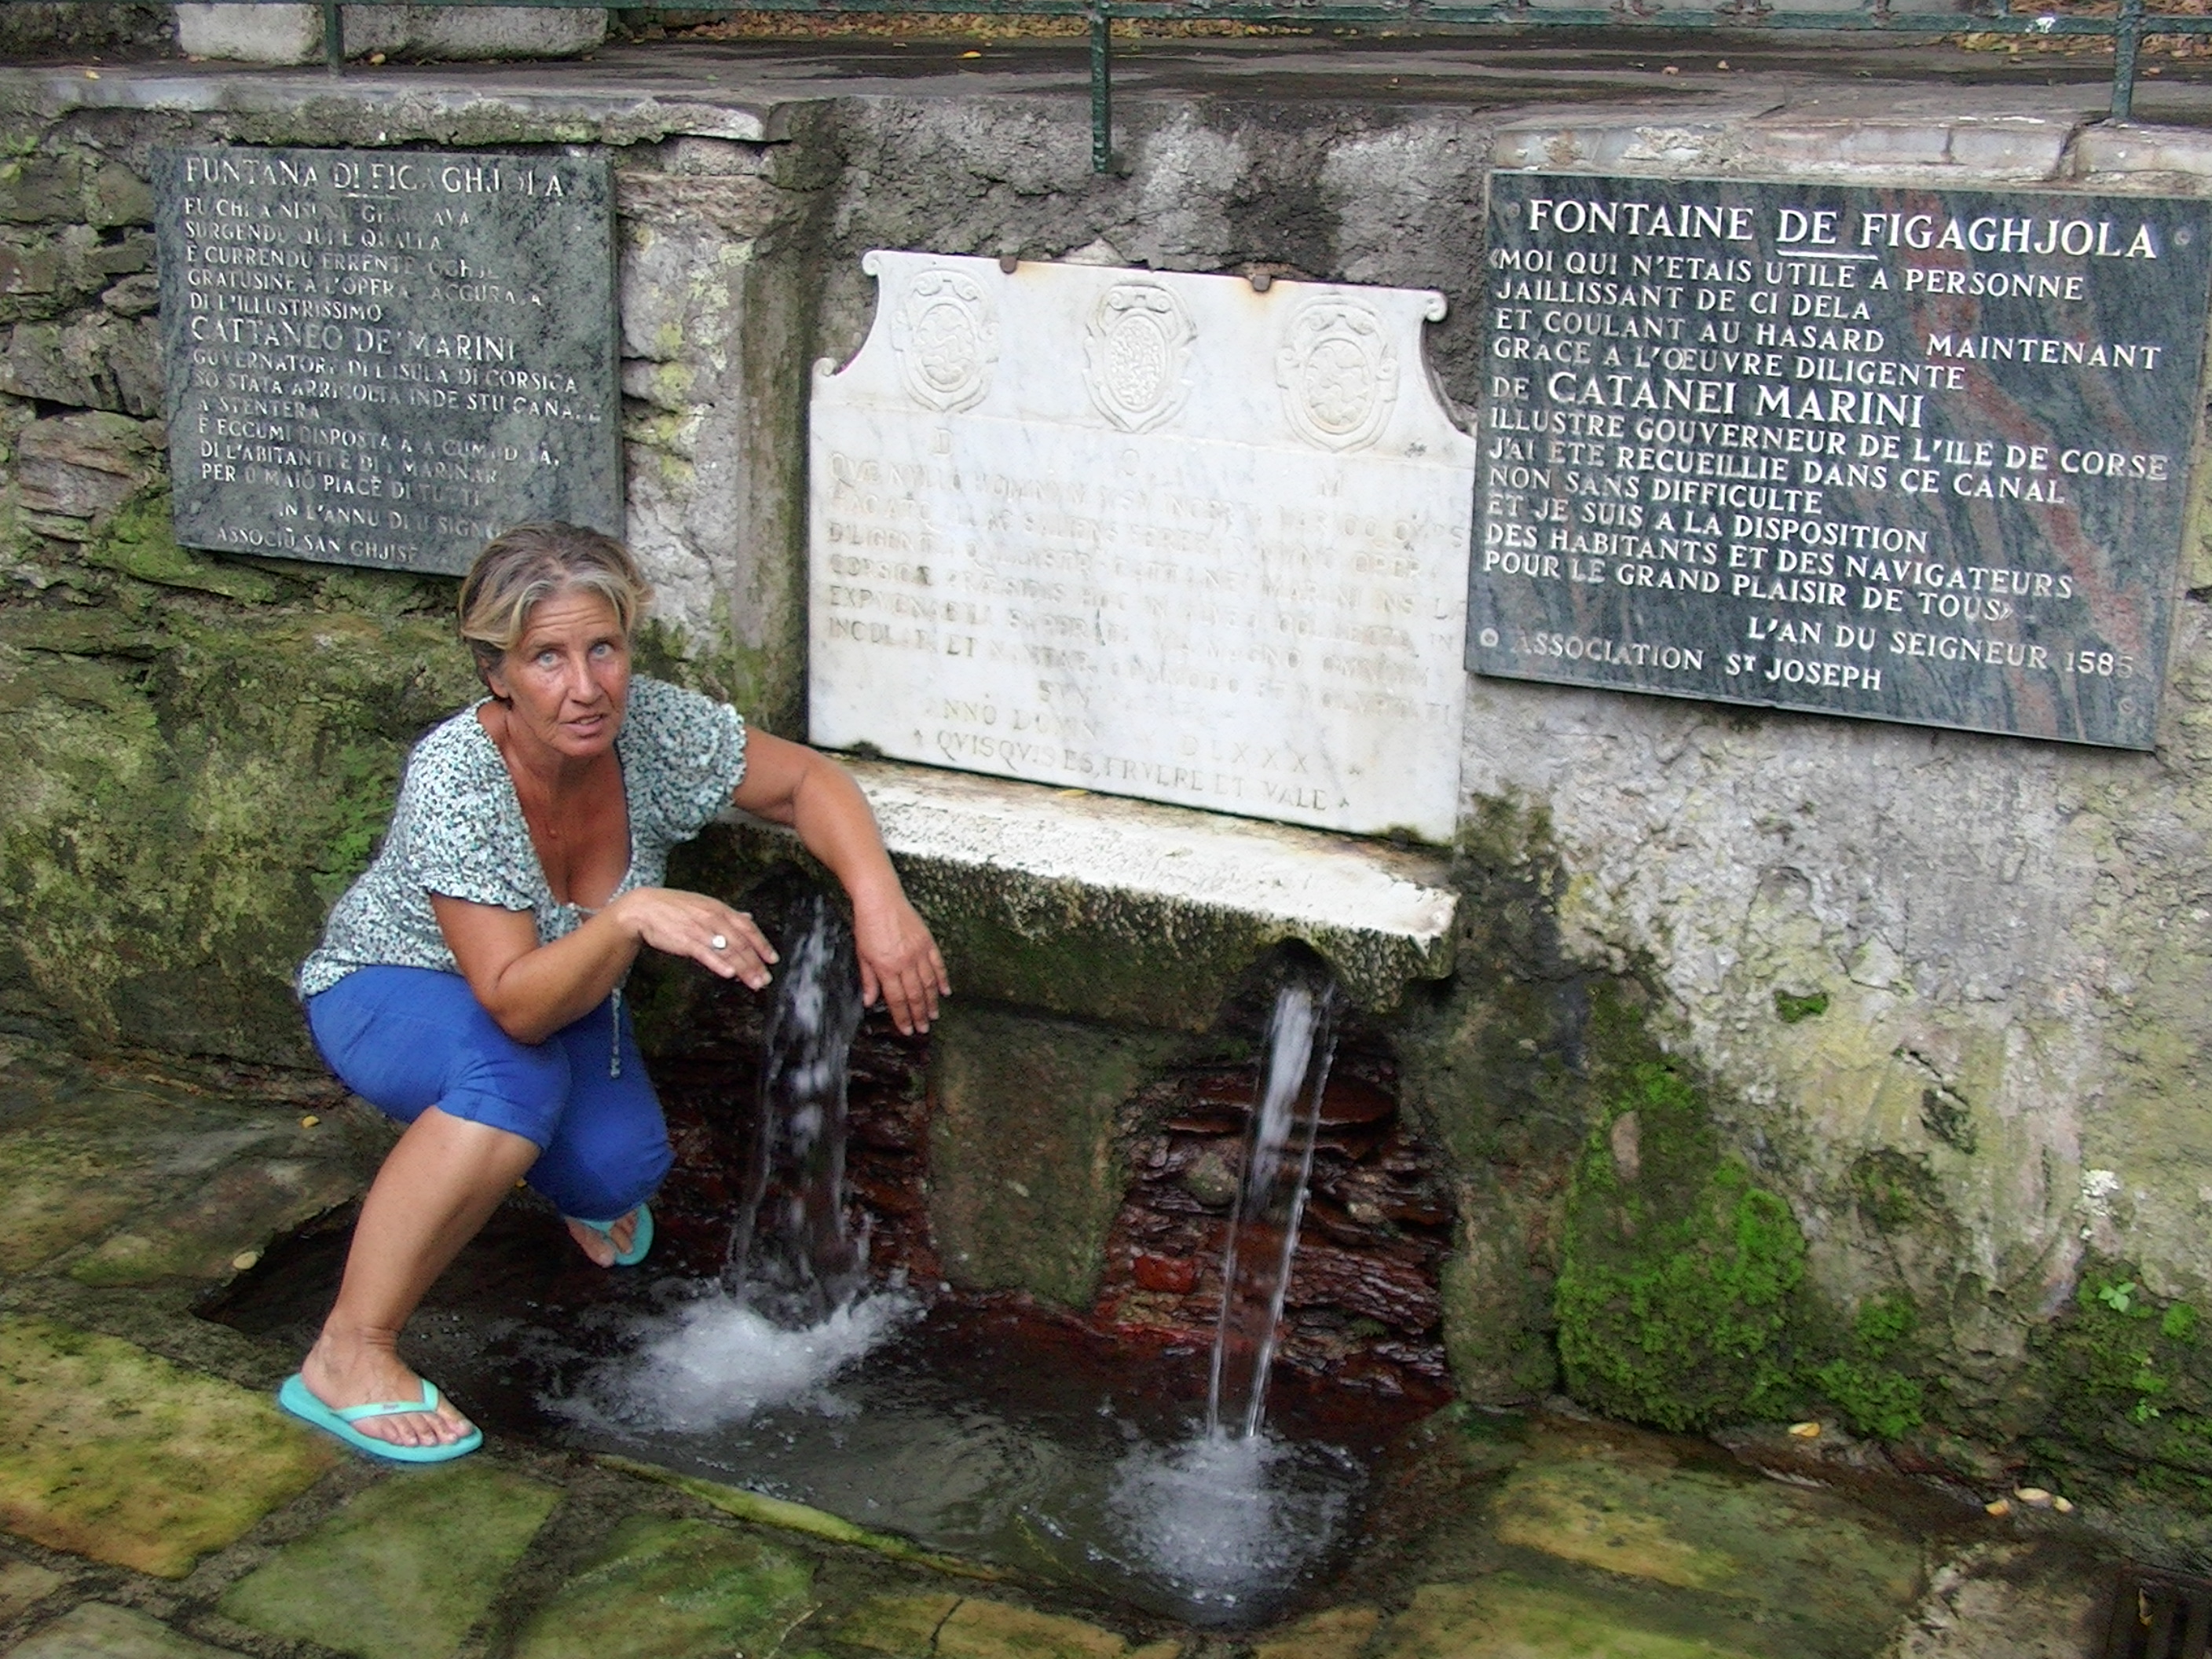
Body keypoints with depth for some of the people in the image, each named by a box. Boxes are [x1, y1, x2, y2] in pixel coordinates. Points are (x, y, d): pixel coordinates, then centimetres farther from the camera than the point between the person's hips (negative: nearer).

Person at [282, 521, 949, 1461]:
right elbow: (516, 1005, -37)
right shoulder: (454, 781, -35)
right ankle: (347, 1362, -25)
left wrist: (878, 900, -27)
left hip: (559, 998, 5)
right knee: (514, 1075, -37)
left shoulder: (653, 727, -24)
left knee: (618, 1173, -22)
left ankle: (578, 1184, 19)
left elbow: (806, 782, -10)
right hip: (391, 992, -4)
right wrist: (633, 917, -53)